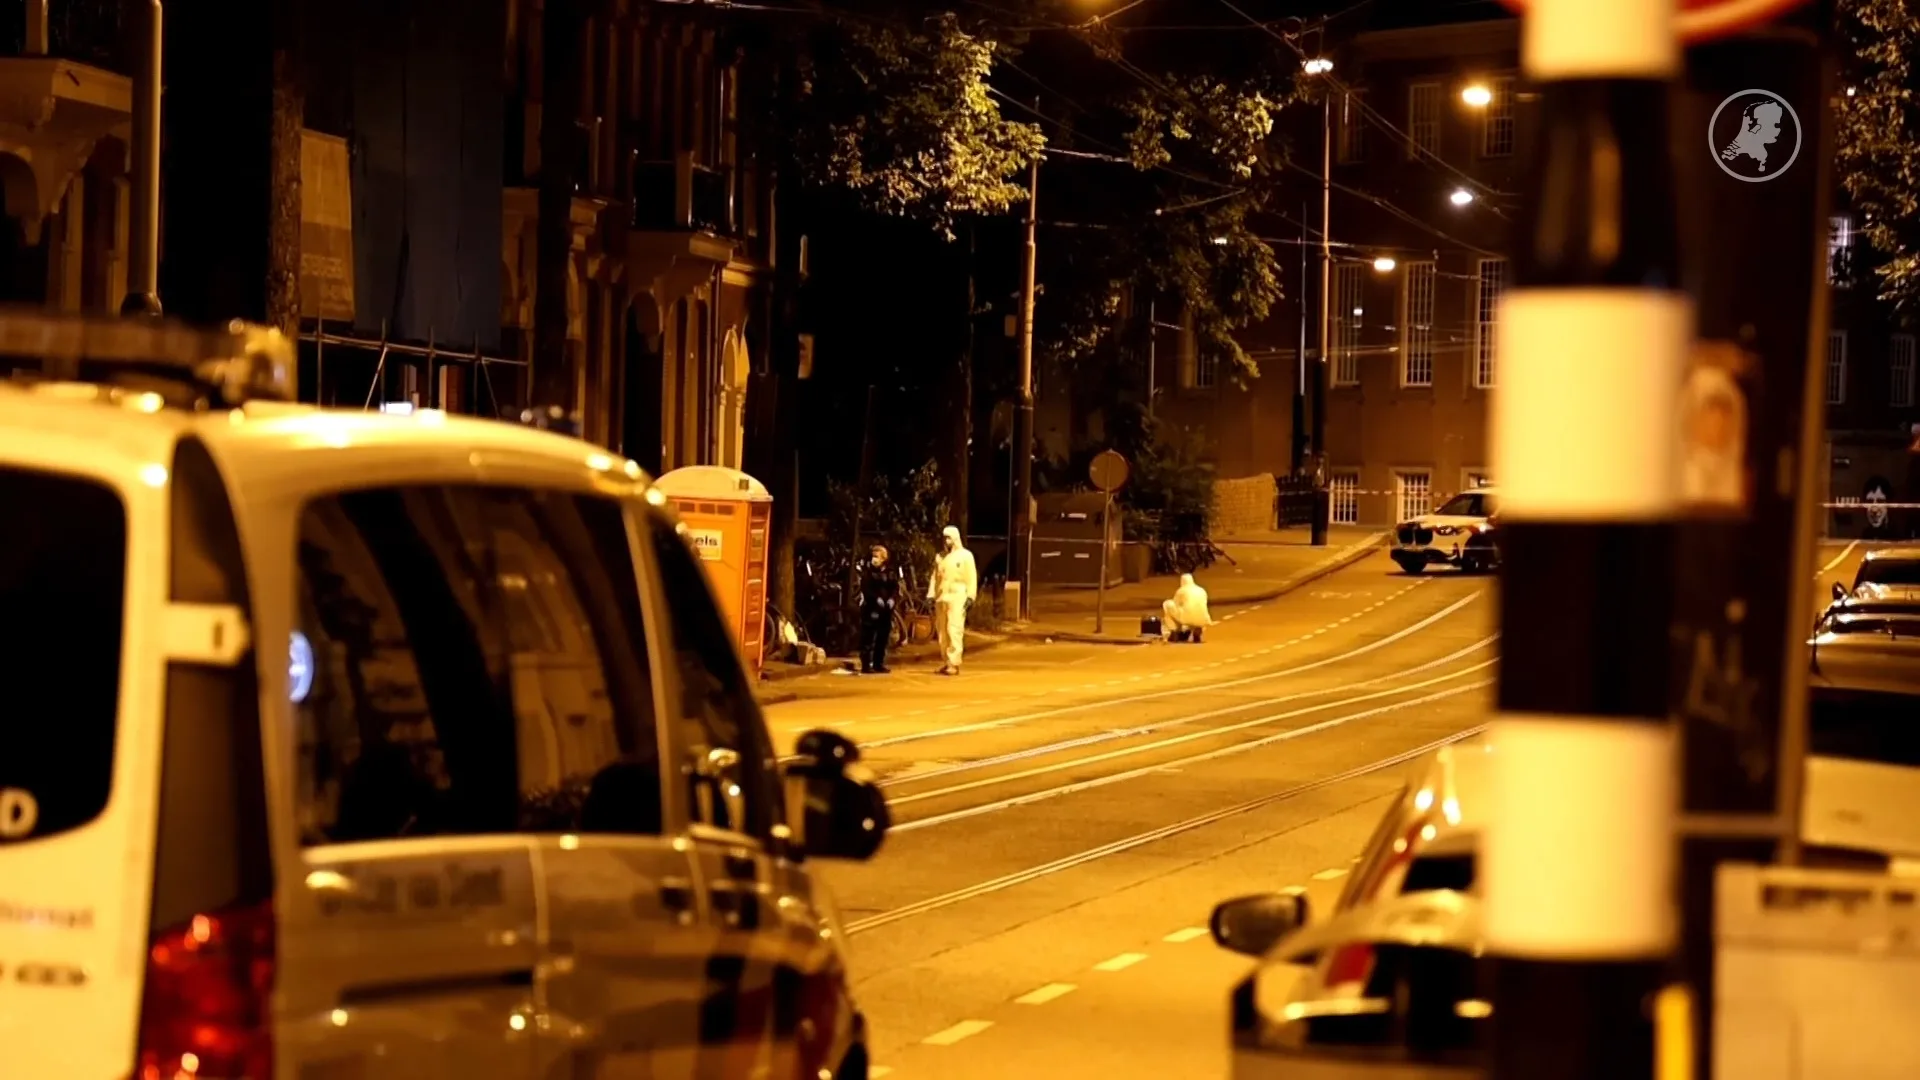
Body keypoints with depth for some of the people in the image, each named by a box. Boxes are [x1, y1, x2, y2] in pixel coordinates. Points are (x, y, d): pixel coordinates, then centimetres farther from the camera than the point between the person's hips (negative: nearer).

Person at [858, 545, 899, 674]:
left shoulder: (890, 573, 10)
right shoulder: (868, 572, -1)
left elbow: (896, 589, 7)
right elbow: (866, 589, -10)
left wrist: (892, 600, -12)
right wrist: (877, 599, -22)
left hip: (886, 610, 5)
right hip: (871, 609, -5)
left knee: (883, 638, 9)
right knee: (868, 638, -7)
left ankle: (879, 664, 17)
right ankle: (866, 665, -7)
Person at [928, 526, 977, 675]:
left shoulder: (965, 555, 4)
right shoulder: (940, 557, 17)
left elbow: (971, 577, -1)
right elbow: (935, 577, 16)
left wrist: (970, 596, -10)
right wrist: (931, 596, 6)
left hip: (957, 599, -6)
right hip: (941, 598, 6)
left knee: (954, 630, -13)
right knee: (942, 631, 7)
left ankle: (954, 663, -14)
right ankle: (948, 662, 15)